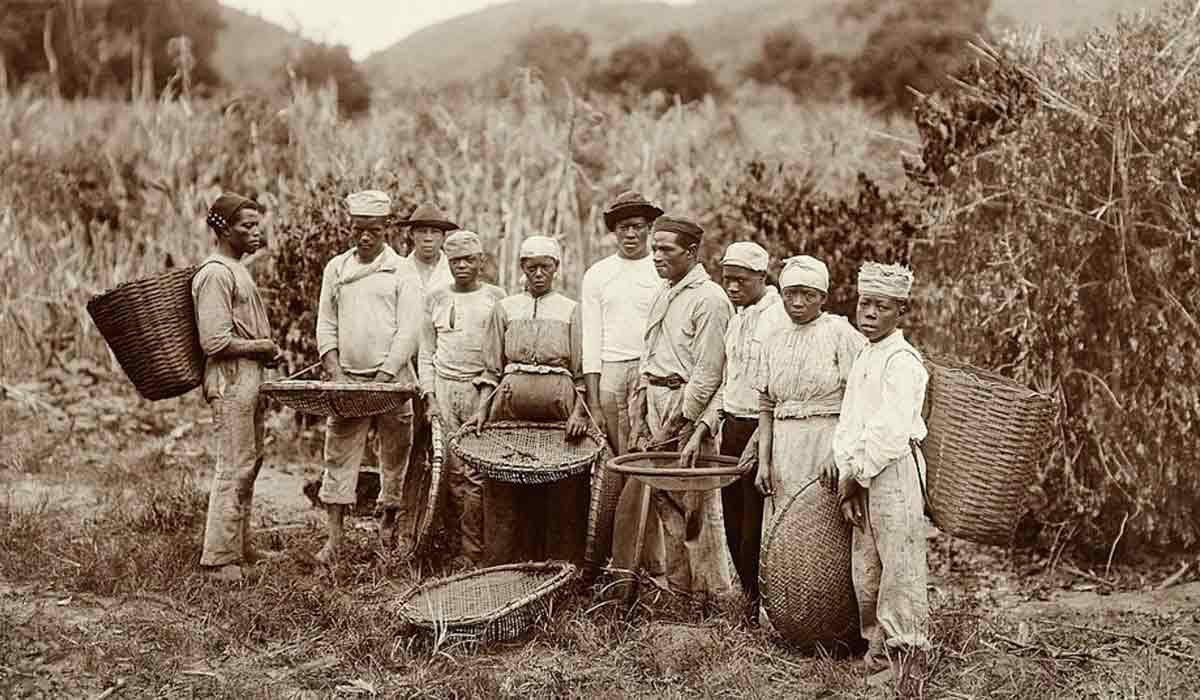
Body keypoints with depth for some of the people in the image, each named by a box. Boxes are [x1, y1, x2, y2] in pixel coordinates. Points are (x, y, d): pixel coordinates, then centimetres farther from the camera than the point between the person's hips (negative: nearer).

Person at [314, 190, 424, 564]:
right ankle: (334, 539, 2)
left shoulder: (402, 271, 1)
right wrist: (333, 371, -3)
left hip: (393, 381, -2)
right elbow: (326, 325, 12)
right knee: (339, 457, -1)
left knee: (395, 456, 3)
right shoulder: (336, 268, 12)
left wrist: (384, 377, -14)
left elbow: (409, 331, -6)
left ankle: (390, 528, 17)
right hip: (347, 381, 3)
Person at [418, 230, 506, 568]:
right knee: (453, 471, -3)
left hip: (483, 390, -2)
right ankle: (457, 542, 6)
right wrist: (429, 397, 4)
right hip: (444, 388, 2)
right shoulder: (436, 298, 12)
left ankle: (471, 553, -5)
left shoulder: (496, 297, 7)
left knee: (477, 473, -9)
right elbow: (426, 353, 14)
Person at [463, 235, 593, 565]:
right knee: (505, 493, -2)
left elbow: (582, 372, 6)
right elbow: (492, 369, 12)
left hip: (559, 404, -1)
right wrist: (482, 411, 0)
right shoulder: (505, 308, 14)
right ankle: (503, 570, 4)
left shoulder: (571, 311, 10)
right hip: (511, 403, 1)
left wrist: (579, 412, -9)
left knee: (561, 496, -3)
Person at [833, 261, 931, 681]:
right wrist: (846, 477, 0)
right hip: (862, 474, 9)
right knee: (864, 566, 13)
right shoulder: (863, 360, 16)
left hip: (894, 469, -9)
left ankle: (904, 647, 6)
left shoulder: (902, 361, -13)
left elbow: (891, 431, -20)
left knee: (899, 560, -3)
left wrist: (857, 472, -11)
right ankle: (877, 641, 24)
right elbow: (848, 423, 11)